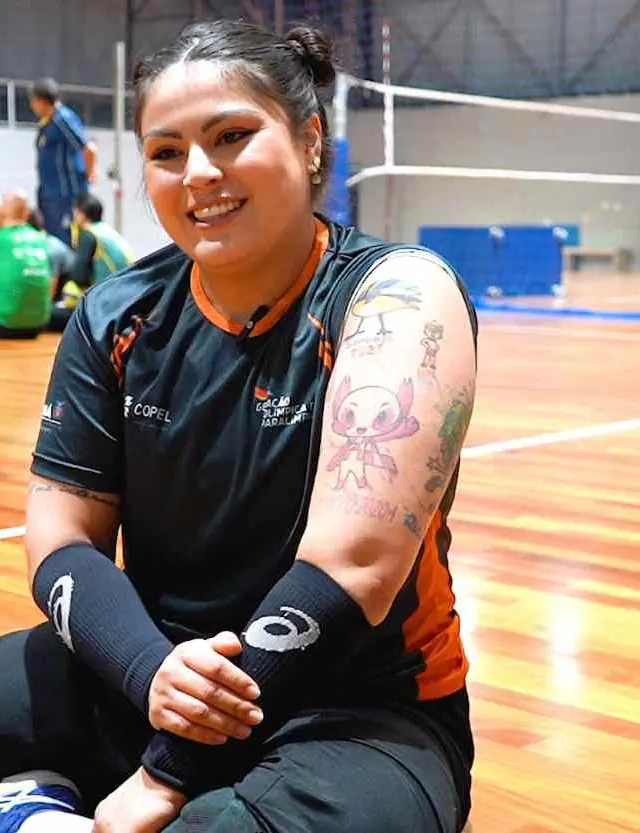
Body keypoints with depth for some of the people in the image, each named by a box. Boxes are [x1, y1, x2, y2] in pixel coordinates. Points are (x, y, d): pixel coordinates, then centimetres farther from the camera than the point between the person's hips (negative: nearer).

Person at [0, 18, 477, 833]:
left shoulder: (395, 293, -14)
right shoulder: (118, 317, 0)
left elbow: (354, 559, -24)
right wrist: (148, 668, -21)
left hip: (354, 712, -4)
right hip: (143, 682, 5)